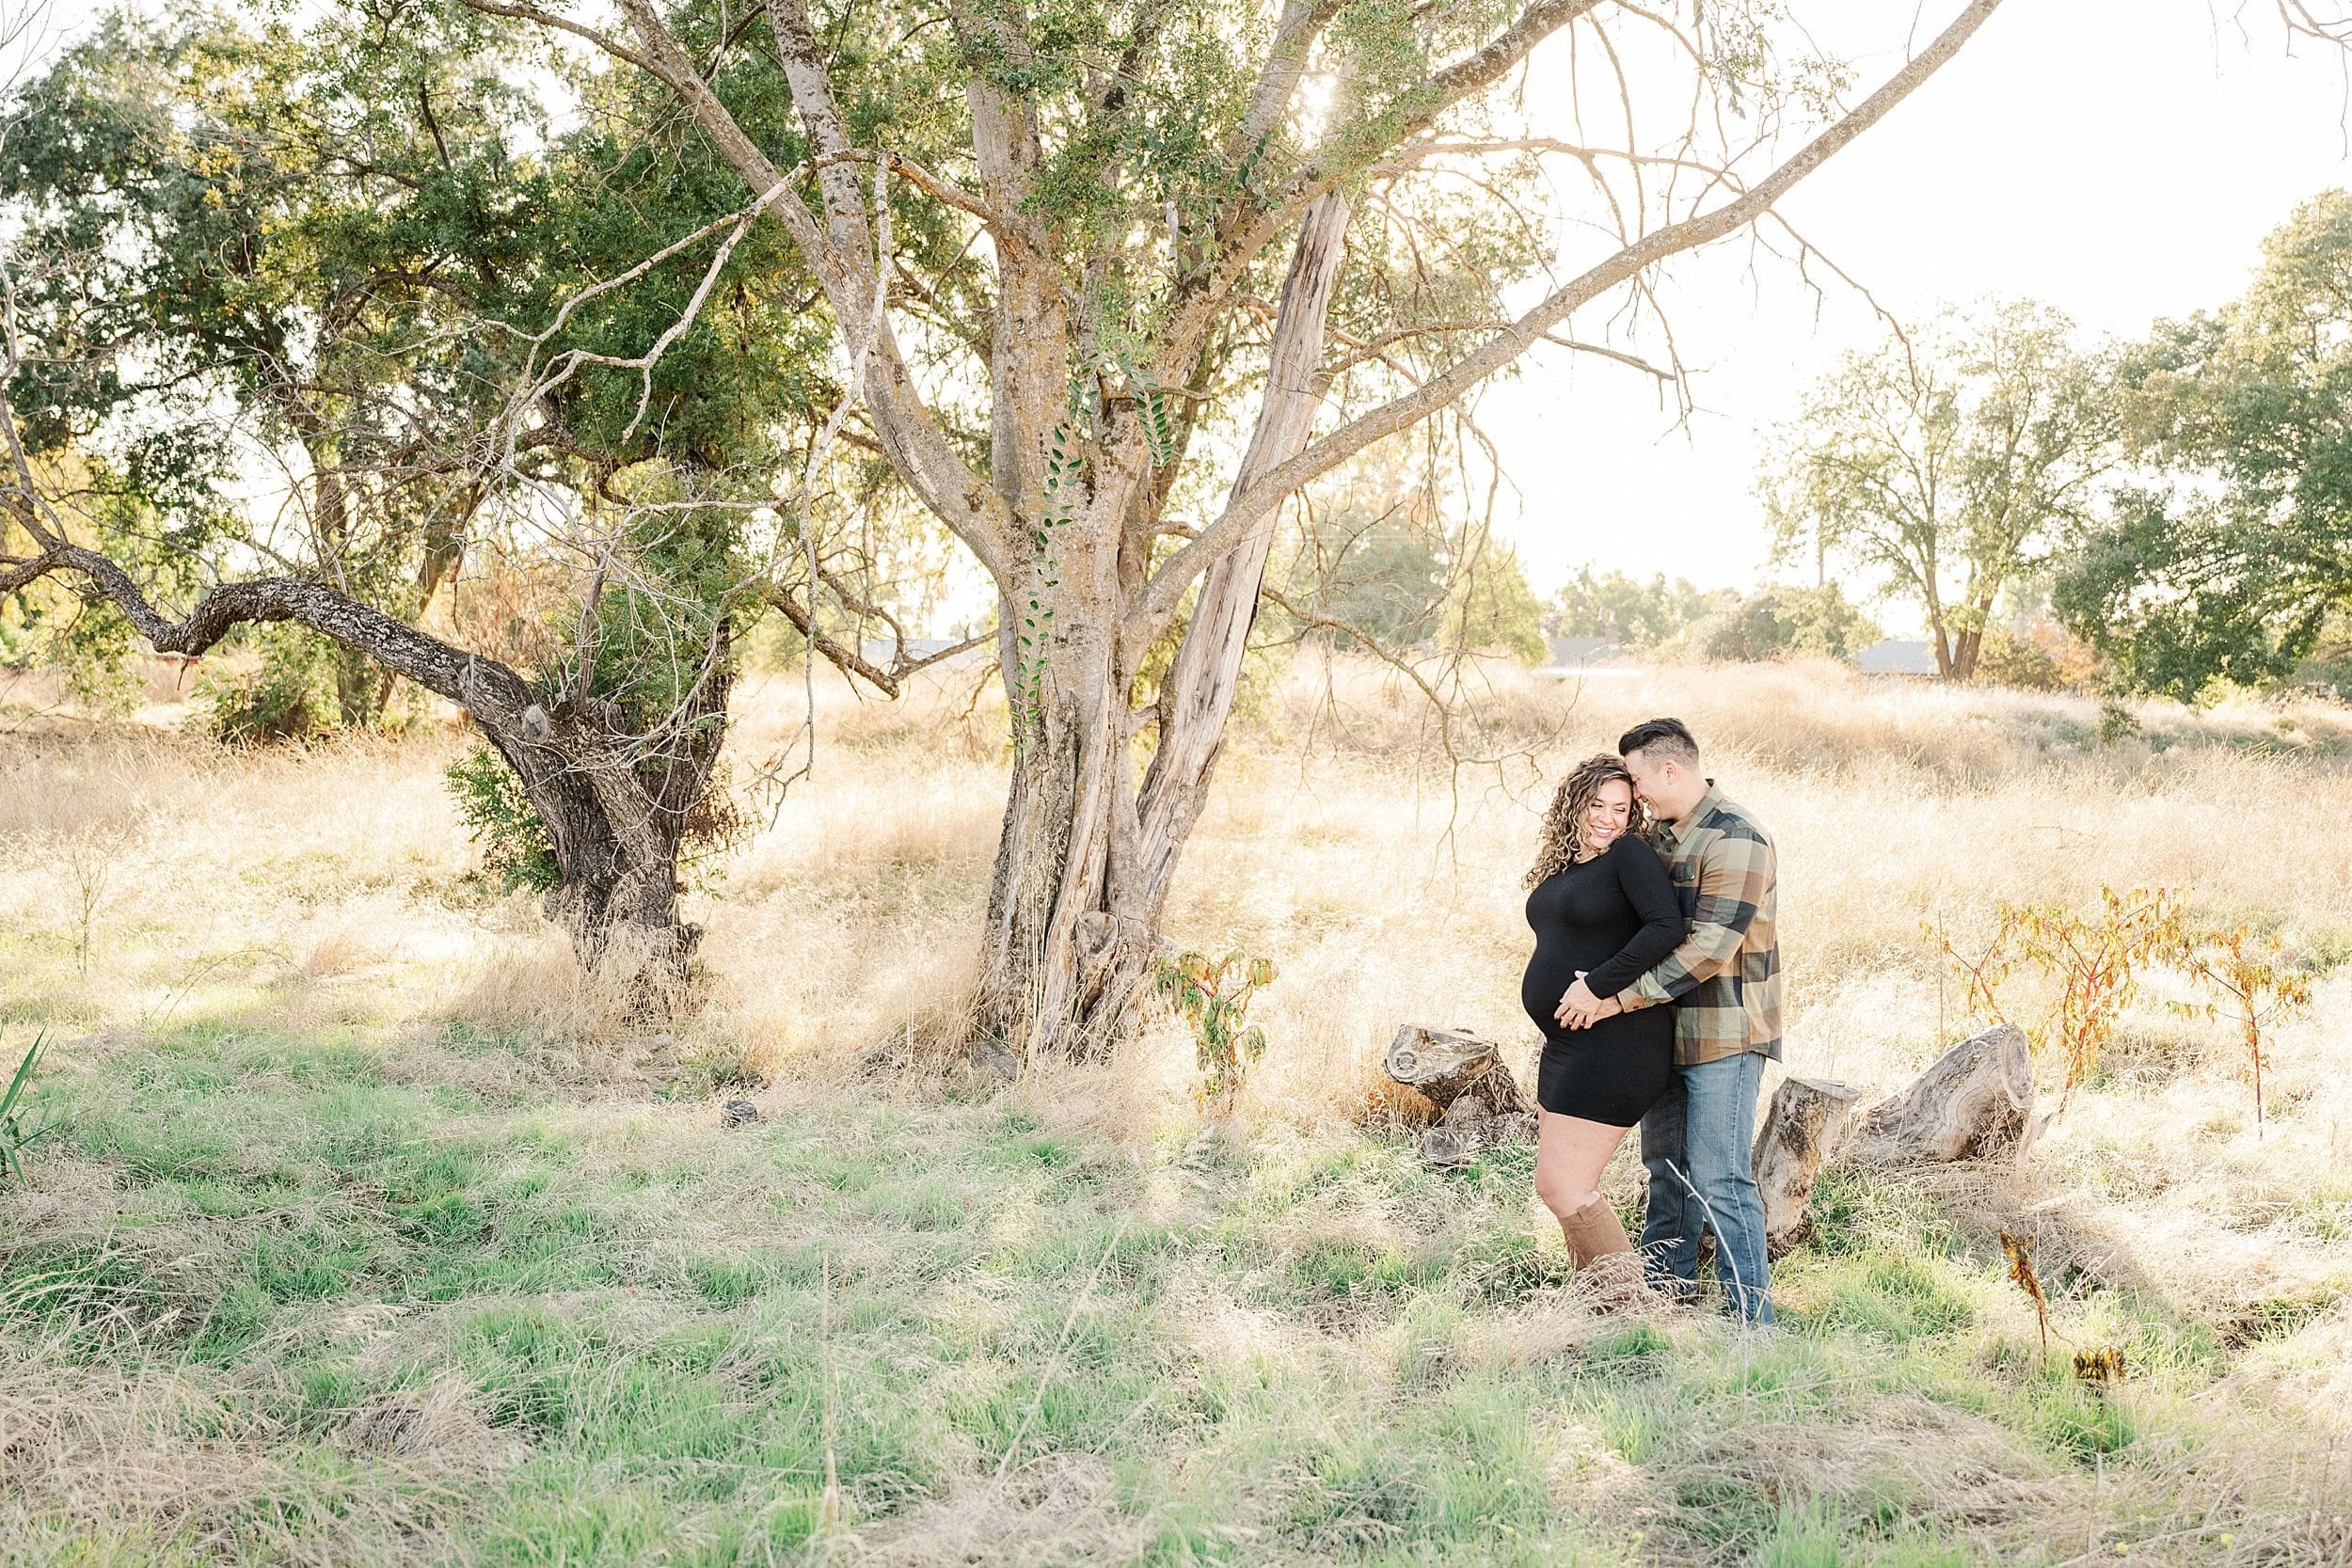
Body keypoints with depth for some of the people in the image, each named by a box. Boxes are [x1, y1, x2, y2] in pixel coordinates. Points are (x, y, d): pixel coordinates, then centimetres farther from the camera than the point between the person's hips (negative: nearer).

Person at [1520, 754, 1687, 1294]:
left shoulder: (1629, 854, -10)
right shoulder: (1561, 865, 14)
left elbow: (1667, 927, -22)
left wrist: (1597, 985, -22)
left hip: (1615, 1043, -9)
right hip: (1567, 1045, 9)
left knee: (1560, 1184, -10)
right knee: (1568, 1186, 13)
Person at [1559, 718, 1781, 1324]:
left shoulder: (1735, 839, -18)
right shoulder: (1659, 834, 11)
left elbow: (1709, 948, -25)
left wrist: (1617, 999, -24)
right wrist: (1596, 980, 4)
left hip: (1724, 1036, -9)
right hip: (1668, 1031, 9)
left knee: (1718, 1178, -10)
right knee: (1666, 1167, 17)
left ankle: (1751, 1315, -3)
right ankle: (1666, 1289, 29)